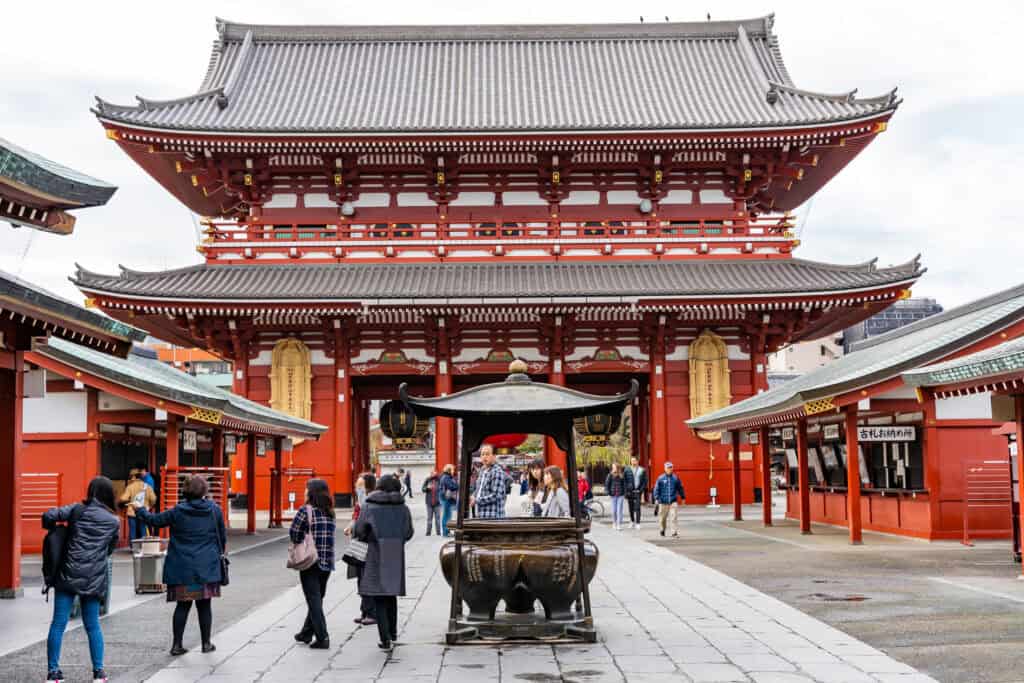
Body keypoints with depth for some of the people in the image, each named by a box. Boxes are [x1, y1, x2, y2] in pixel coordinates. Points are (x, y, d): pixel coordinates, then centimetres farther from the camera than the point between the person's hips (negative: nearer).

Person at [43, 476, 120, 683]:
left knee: (58, 624, 5)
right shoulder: (114, 521, 6)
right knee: (92, 626, 11)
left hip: (68, 574, -1)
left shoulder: (77, 510, 3)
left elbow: (49, 515, -7)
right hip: (94, 579, 1)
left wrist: (53, 531, 12)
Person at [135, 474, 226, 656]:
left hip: (182, 568, 0)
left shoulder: (177, 511, -5)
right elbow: (222, 536, 7)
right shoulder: (215, 509, -2)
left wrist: (140, 511, 25)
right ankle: (206, 643, 15)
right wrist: (219, 553, 23)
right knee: (204, 605, 8)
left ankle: (177, 644, 9)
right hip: (207, 566, 0)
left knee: (183, 605, 7)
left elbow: (155, 520, 6)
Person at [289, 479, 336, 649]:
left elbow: (293, 533, -10)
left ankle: (322, 638, -8)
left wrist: (300, 544, 7)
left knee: (314, 600, -2)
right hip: (327, 563, 6)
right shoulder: (330, 512, 7)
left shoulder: (305, 510, -10)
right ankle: (306, 632, 28)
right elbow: (329, 536, 7)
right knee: (317, 598, 17)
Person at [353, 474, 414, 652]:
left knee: (379, 599, 1)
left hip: (375, 557, -3)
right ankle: (393, 632, 31)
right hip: (396, 557, 3)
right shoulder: (402, 508, 0)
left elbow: (358, 531, -9)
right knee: (391, 595, 21)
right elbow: (408, 533, 4)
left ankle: (386, 639, -4)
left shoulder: (369, 507, -7)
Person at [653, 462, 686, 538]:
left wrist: (683, 497, 21)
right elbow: (656, 489, -2)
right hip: (663, 502, 0)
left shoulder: (675, 478, 4)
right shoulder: (660, 478, -1)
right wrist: (656, 498, -12)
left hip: (673, 501, 0)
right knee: (662, 517, 11)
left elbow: (680, 488, 15)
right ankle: (662, 530, 34)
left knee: (674, 517, -11)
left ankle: (674, 532, -10)